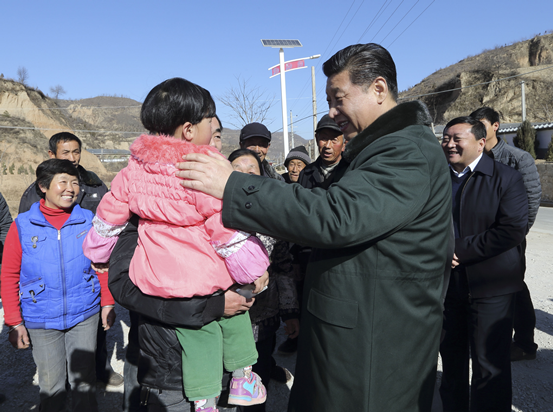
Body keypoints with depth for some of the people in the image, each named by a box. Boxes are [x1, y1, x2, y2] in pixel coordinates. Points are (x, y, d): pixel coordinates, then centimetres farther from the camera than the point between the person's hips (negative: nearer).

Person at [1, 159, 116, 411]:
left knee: (84, 381, 13)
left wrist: (107, 303, 3)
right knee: (51, 385, 14)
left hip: (85, 316, 1)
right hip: (41, 321, 0)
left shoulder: (88, 221, -4)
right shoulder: (22, 226, -6)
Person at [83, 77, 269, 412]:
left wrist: (97, 252, 30)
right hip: (209, 278, -5)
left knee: (197, 336, 19)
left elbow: (109, 214, 13)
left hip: (159, 280, 6)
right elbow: (228, 228, -16)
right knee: (234, 310, 22)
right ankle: (243, 376, 33)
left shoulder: (134, 169, 2)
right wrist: (254, 270, -5)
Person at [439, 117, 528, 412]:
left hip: (490, 287, -5)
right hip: (448, 284, 5)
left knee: (489, 365, 2)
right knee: (451, 357, 19)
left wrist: (459, 250, -19)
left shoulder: (505, 178, -7)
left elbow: (513, 229, -18)